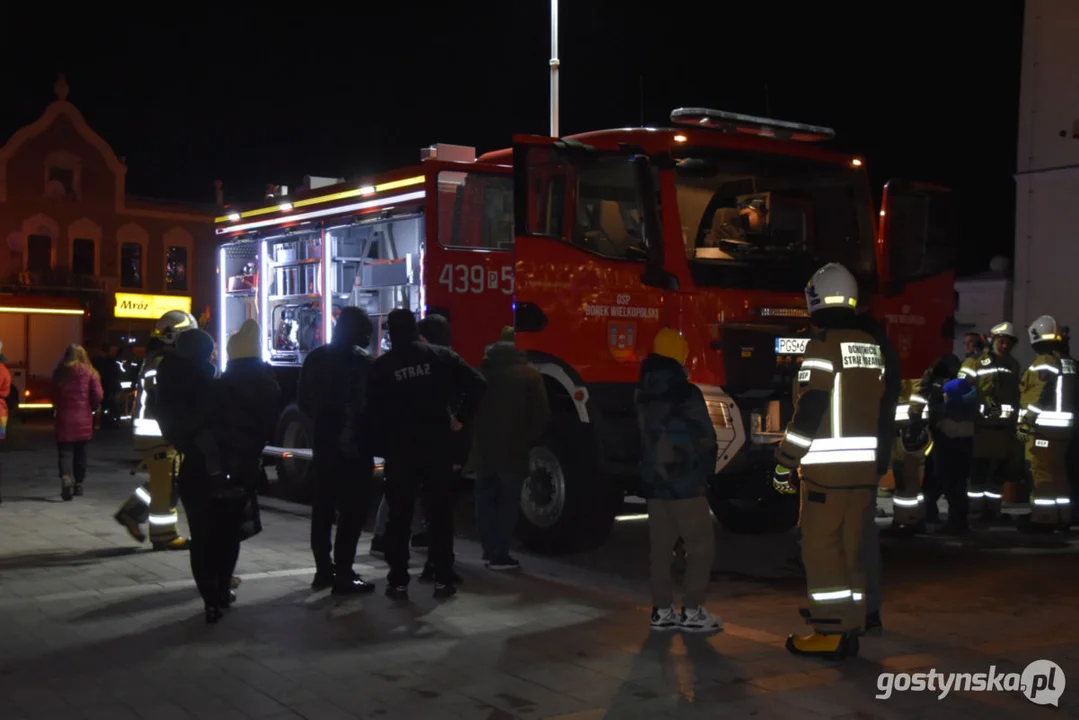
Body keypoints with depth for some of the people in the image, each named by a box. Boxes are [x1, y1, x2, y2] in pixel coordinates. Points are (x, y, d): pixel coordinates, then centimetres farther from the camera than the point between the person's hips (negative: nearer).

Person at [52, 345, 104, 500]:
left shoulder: (59, 373, 2)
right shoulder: (89, 372, -3)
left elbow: (54, 395, 6)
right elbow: (98, 395, -7)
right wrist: (91, 407, 10)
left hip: (64, 419, 0)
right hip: (83, 419, 0)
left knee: (65, 452, -3)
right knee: (80, 452, 13)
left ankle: (66, 478, -28)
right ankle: (78, 484, 20)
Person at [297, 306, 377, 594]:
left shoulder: (315, 359, 7)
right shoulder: (362, 362, -14)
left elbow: (303, 400, 12)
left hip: (324, 444, 7)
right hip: (355, 446, -7)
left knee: (323, 508, 14)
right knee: (352, 510, -3)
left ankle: (324, 569, 20)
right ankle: (343, 573, -3)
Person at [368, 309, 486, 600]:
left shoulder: (381, 366, 0)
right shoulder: (440, 356, 1)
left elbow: (374, 411, -2)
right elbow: (477, 383, -6)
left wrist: (383, 442, 9)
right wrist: (462, 418, 2)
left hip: (399, 448, 0)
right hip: (438, 444, 1)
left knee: (399, 515, 8)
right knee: (440, 512, 8)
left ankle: (398, 581, 7)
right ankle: (443, 579, 9)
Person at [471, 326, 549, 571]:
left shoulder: (481, 372, 7)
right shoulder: (529, 374, -4)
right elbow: (541, 415, -7)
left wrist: (476, 436, 14)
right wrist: (527, 440, 4)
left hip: (483, 449, 4)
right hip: (513, 450, -4)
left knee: (485, 500, 13)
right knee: (508, 502, 1)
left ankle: (489, 550, 16)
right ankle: (499, 554, -2)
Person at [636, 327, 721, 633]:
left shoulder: (643, 394, 7)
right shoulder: (687, 394, -14)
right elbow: (706, 440, -9)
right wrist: (706, 471, 5)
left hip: (653, 481, 7)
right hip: (685, 482, -7)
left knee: (660, 546, 9)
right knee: (701, 544, 1)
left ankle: (662, 610, 11)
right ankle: (692, 611, -1)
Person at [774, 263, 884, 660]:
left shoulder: (823, 346, -13)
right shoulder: (873, 347, 11)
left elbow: (808, 413, -17)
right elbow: (879, 408, 16)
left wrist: (784, 464, -9)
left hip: (827, 469, -7)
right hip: (865, 468, 7)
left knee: (821, 549, -1)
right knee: (852, 548, 12)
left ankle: (829, 634, 0)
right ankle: (850, 628, 18)